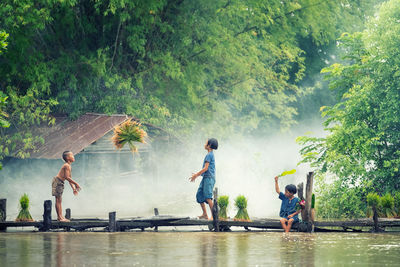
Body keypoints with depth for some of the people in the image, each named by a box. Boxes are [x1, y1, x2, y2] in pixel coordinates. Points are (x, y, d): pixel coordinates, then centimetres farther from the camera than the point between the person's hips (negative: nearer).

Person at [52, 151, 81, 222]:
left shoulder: (69, 166, 15)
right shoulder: (66, 166, -16)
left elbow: (69, 179, 20)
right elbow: (66, 177, -23)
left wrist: (74, 188, 16)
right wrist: (76, 183, -18)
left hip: (60, 183, 10)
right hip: (57, 181, -10)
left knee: (59, 200, 11)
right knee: (58, 200, -8)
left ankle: (60, 217, 14)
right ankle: (59, 217, -8)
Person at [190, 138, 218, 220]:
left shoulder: (209, 155, -11)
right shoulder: (210, 155, 20)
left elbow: (206, 168, -17)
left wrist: (196, 175, -11)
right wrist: (197, 174, 25)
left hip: (209, 178, -10)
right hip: (205, 178, 10)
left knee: (208, 197, -16)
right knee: (199, 195, 10)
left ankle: (213, 215, -17)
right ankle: (205, 214, 12)